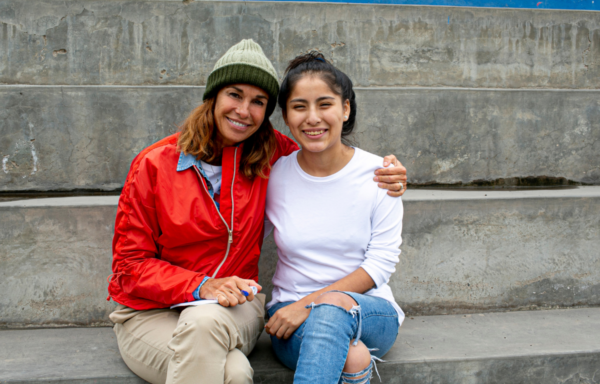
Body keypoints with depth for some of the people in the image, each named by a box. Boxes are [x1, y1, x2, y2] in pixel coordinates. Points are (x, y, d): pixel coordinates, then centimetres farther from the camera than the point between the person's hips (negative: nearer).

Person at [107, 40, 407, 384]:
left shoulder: (270, 153, 2)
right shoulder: (155, 164, -6)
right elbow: (131, 264, -3)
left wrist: (380, 174, 0)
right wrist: (200, 286, -20)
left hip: (233, 305, 3)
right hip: (152, 311, -3)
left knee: (206, 320, -35)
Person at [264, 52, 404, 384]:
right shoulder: (274, 176, 0)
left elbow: (381, 263, -6)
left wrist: (309, 303, -15)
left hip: (369, 313, 1)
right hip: (292, 320, 0)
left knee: (333, 305, -37)